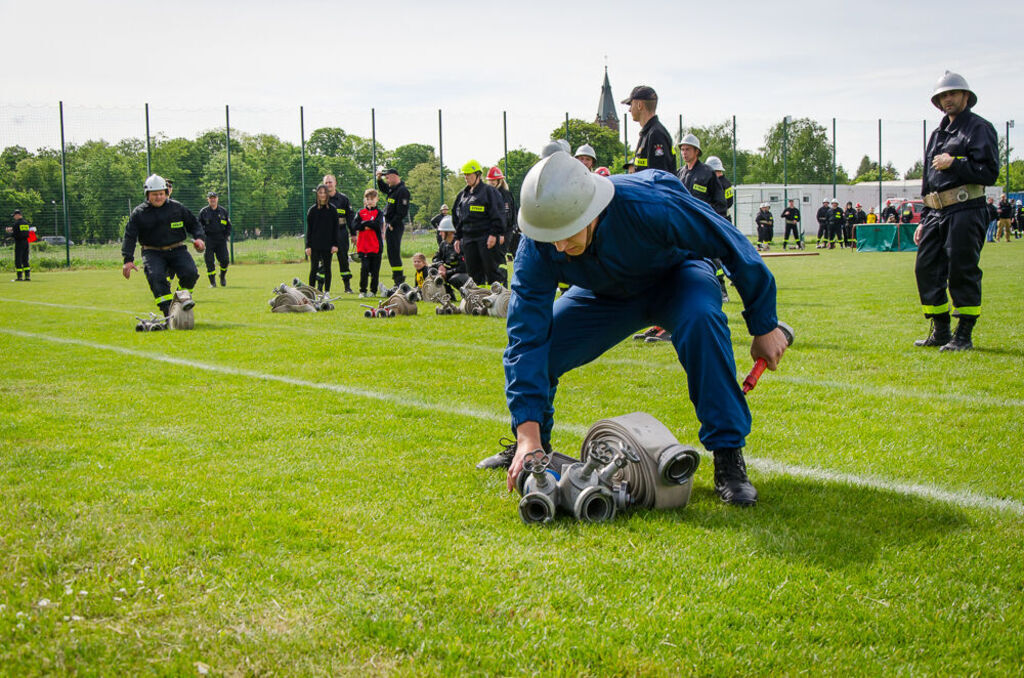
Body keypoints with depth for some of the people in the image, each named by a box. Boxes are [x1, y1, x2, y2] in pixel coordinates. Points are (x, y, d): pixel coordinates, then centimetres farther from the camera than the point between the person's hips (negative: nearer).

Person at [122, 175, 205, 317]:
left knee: (190, 272, -22)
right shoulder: (138, 213, 5)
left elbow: (193, 224, 18)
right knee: (155, 276, -29)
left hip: (177, 250, 1)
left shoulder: (177, 208, 9)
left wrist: (199, 238, -3)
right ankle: (167, 308, -26)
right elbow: (129, 237, 0)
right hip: (153, 253, -1)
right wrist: (128, 260, -12)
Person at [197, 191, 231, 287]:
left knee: (225, 260, -7)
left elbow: (228, 225, 18)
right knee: (209, 261, -5)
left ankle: (223, 276, 21)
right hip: (208, 239, -1)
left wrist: (226, 235, 4)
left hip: (221, 239, 1)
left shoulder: (223, 211, 11)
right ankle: (212, 282, 4)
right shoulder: (203, 211, 5)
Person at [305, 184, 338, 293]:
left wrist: (335, 244, -3)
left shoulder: (332, 209, 3)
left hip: (328, 244, 0)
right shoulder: (312, 209, 3)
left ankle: (327, 291, 11)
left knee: (327, 268, 5)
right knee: (314, 268, 0)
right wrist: (308, 245, -3)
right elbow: (308, 228, 3)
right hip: (315, 245, 0)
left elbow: (335, 227, 4)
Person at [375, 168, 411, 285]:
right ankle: (397, 275, 19)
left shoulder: (402, 191, -16)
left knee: (393, 252, -10)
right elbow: (383, 188, 37)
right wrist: (379, 178, 20)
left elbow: (402, 212, -21)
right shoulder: (392, 188, 13)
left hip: (395, 226, -10)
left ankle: (399, 278, -9)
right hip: (390, 225, 10)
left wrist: (392, 224, -17)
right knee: (392, 253, 13)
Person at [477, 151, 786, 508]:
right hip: (607, 295, 3)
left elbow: (732, 244, -27)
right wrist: (528, 435, -38)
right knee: (529, 343, -13)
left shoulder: (649, 204, -41)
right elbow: (526, 338, -31)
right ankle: (531, 448, 19)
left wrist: (764, 326, -17)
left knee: (700, 318, -38)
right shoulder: (537, 248, -30)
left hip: (676, 277, -3)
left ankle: (728, 458, -25)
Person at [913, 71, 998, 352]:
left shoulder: (980, 128, -1)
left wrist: (954, 164, -14)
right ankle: (940, 332, 16)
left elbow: (989, 172, -11)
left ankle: (964, 336, 0)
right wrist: (924, 220, 20)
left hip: (965, 211, -8)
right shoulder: (938, 134, 22)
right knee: (926, 268, 6)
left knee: (962, 271, -7)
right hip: (936, 213, 8)